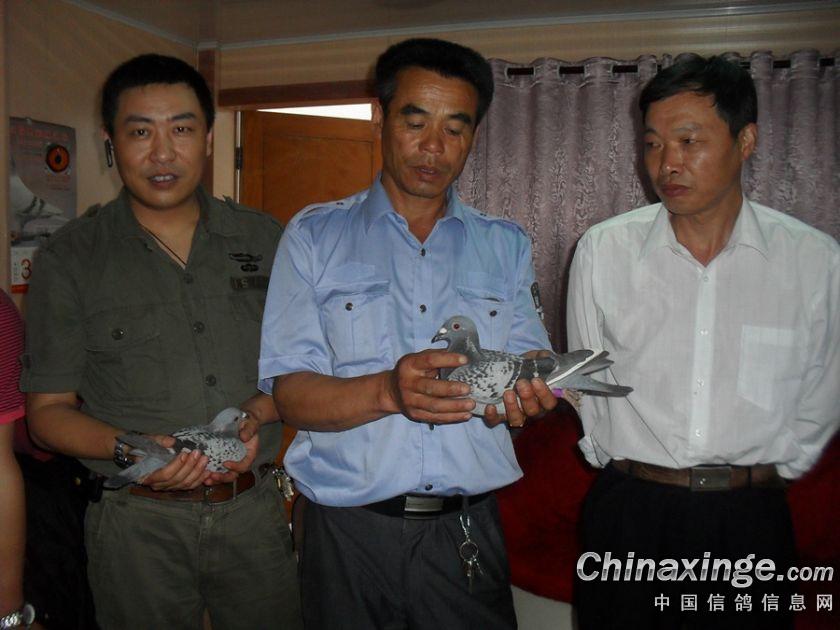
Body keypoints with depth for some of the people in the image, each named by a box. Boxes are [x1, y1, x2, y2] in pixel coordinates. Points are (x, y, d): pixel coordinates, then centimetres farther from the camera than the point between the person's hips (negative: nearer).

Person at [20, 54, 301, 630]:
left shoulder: (264, 239, 3)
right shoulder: (69, 260, -3)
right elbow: (48, 409, -1)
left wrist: (256, 415, -12)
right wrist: (129, 450, -19)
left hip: (255, 511, 2)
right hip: (139, 522, -2)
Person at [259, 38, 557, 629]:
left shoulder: (507, 246, 8)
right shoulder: (314, 236, 1)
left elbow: (530, 368, 4)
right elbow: (290, 392, -7)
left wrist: (523, 392, -20)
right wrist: (387, 391, -25)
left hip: (467, 530, 2)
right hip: (349, 529, -1)